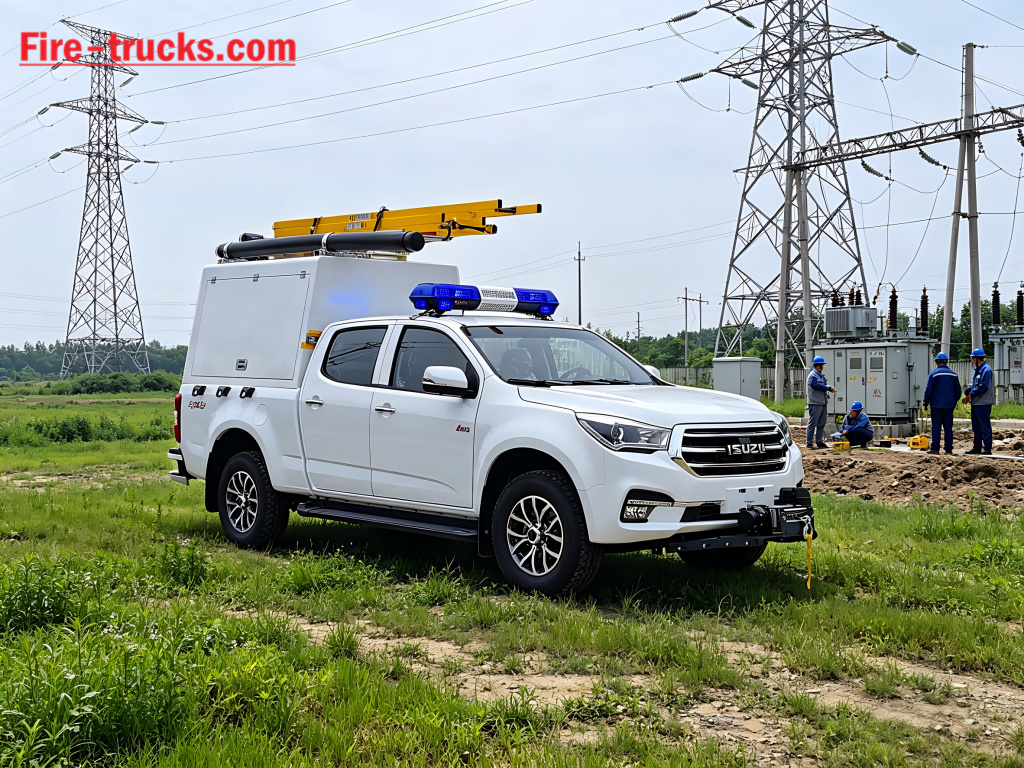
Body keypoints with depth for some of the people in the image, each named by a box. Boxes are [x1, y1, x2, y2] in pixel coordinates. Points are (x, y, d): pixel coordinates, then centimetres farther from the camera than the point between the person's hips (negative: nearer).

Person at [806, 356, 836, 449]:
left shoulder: (820, 375, 18)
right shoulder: (813, 376, -12)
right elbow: (817, 386, -22)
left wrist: (830, 389, 0)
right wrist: (829, 388, -15)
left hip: (822, 403, 10)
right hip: (815, 404, -10)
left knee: (821, 424, 13)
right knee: (812, 423, -6)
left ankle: (819, 441, 20)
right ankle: (809, 443, -4)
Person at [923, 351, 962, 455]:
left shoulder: (933, 374, -6)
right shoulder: (953, 374, 6)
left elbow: (928, 391, -7)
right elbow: (958, 391, 11)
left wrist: (926, 403, 3)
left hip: (937, 405, -3)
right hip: (949, 406, 3)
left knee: (936, 427, -1)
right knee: (948, 427, 7)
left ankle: (935, 448, -3)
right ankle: (949, 449, 5)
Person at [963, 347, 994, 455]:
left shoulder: (986, 370, -13)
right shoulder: (977, 370, 17)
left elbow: (983, 387, -20)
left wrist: (970, 395, -19)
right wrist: (968, 392, 3)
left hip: (983, 403, -10)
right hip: (975, 402, 10)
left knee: (985, 426, -7)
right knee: (976, 426, 14)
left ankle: (987, 449, -5)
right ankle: (977, 447, 21)